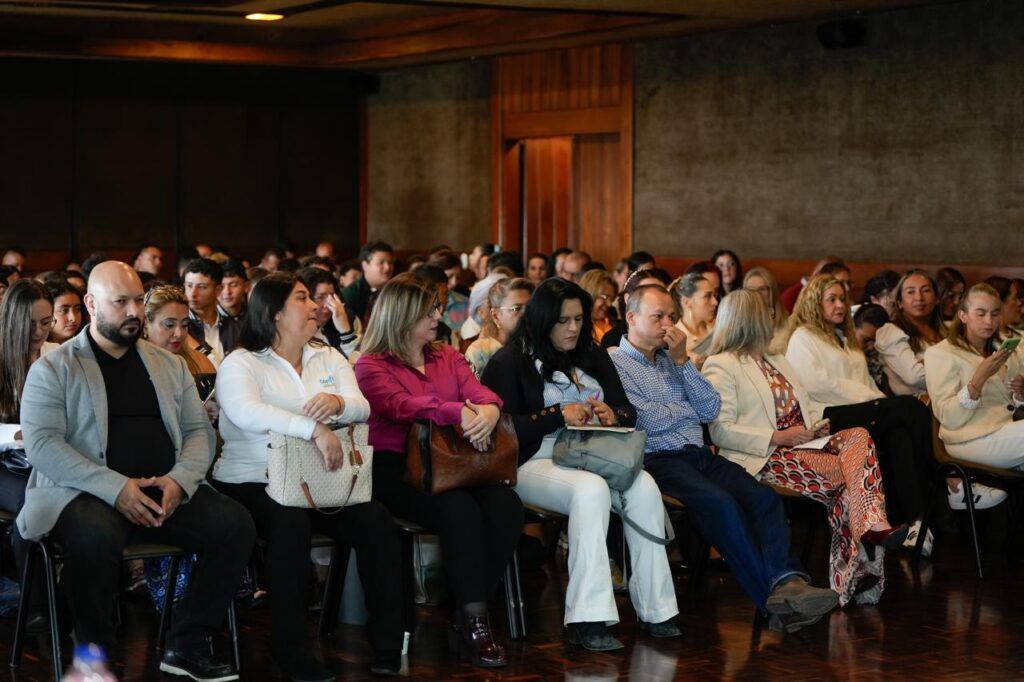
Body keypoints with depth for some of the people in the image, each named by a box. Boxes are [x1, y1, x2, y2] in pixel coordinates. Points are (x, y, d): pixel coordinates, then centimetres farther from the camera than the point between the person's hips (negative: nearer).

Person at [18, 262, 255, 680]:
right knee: (94, 537, -38)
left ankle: (186, 646, -8)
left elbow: (199, 431, 15)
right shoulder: (53, 370, 5)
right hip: (87, 493, -4)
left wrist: (180, 479, -9)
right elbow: (41, 444, -7)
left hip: (168, 491, 4)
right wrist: (115, 487, -19)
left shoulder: (169, 366, 20)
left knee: (235, 524, -21)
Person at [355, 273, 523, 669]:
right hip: (396, 468, -5)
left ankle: (467, 618, -19)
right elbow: (401, 405, -17)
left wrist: (489, 410, -24)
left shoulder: (448, 357, 21)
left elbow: (478, 391, 3)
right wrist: (459, 413, -34)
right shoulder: (371, 367, 3)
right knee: (460, 510, -34)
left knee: (506, 505, -25)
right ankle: (474, 626, -28)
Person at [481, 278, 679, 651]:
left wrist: (612, 416, -3)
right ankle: (587, 617, -39)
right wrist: (559, 415, -13)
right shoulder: (511, 361, 3)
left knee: (644, 486, -28)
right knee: (591, 489, -38)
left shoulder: (594, 356, 21)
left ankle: (653, 609, -24)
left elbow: (627, 411, 20)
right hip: (536, 463, -5)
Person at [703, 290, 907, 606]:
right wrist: (778, 437, -15)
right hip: (764, 458, -7)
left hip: (804, 444, 7)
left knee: (859, 437, -24)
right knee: (848, 475, -28)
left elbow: (810, 406, 30)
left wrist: (818, 425, 4)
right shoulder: (720, 366, 2)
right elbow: (720, 430, -9)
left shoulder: (779, 363, 31)